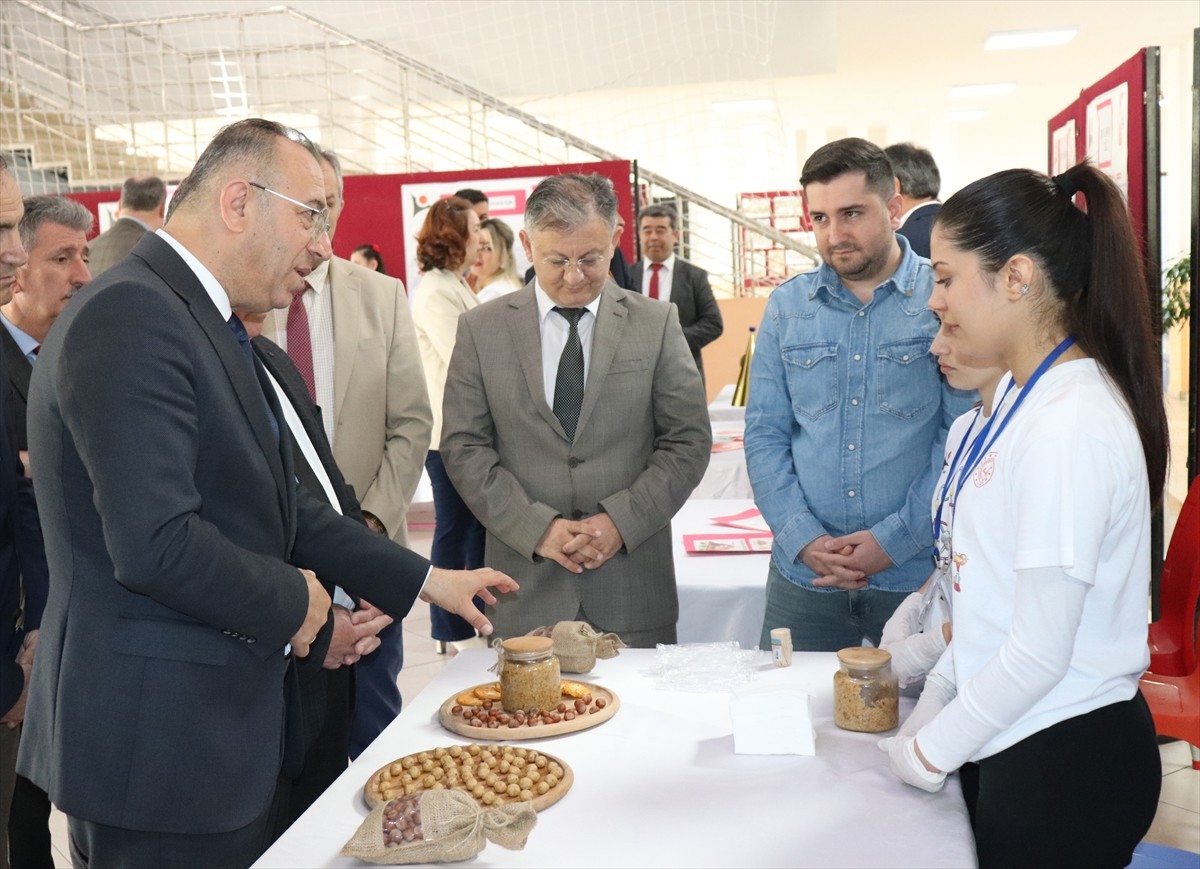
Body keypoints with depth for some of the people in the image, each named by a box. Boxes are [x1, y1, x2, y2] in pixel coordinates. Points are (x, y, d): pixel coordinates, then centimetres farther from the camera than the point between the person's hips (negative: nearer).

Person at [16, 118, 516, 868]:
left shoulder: (208, 322, 11)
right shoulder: (130, 317, -20)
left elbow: (276, 506, 14)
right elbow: (155, 542, -28)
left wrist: (426, 580, 11)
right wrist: (293, 601, -11)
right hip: (157, 748, -9)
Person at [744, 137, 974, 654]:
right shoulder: (786, 307, 6)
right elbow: (764, 434, 4)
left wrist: (894, 539, -14)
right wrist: (803, 538, -8)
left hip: (917, 572, -2)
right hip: (803, 574, 3)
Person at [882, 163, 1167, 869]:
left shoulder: (1069, 425, -23)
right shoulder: (1024, 395, 5)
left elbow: (1039, 653, -22)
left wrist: (930, 751, -10)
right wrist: (935, 701, 10)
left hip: (1065, 764, -8)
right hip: (1012, 745, 8)